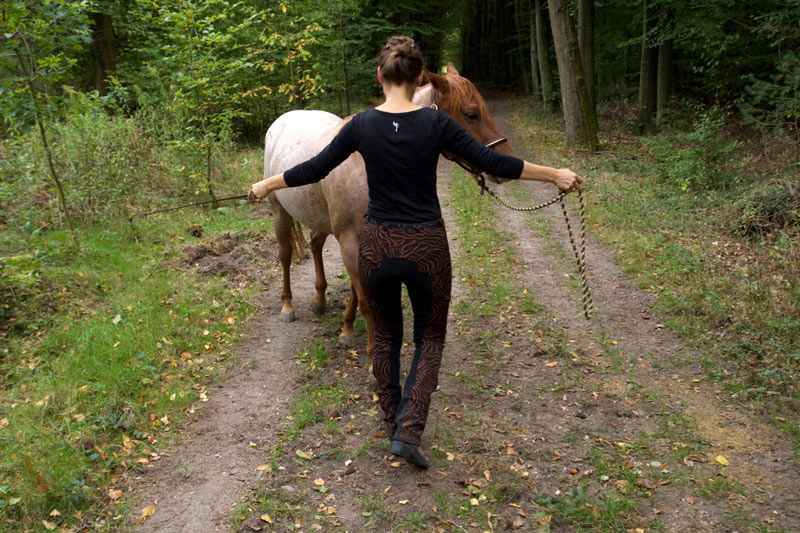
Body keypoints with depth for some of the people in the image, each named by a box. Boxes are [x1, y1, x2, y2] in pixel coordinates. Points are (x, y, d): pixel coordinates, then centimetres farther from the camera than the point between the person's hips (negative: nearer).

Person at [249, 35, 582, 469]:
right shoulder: (435, 123, -10)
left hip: (377, 246, 2)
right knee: (430, 339, 15)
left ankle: (393, 422, 35)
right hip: (426, 247, -2)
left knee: (386, 337, 22)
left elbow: (315, 169, 4)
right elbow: (493, 163, -6)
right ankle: (408, 432, 3)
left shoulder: (362, 124, -5)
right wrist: (555, 175, 4)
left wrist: (267, 184, 21)